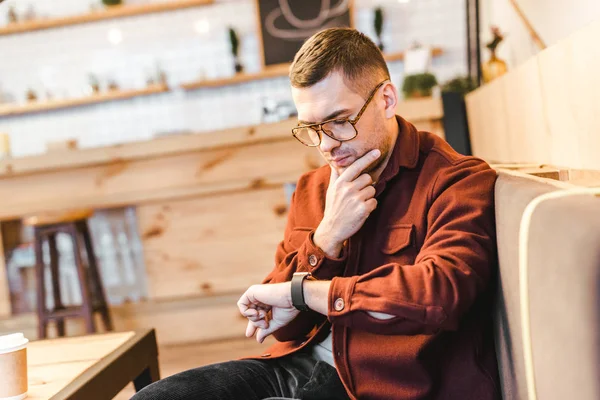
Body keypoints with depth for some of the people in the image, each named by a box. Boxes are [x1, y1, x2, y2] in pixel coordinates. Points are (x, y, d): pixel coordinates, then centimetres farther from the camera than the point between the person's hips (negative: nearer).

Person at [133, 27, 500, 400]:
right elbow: (281, 323, 9)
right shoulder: (312, 190, 11)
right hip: (301, 363, 6)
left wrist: (299, 292, -14)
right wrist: (328, 236, -9)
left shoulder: (458, 181, -7)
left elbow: (438, 294, -24)